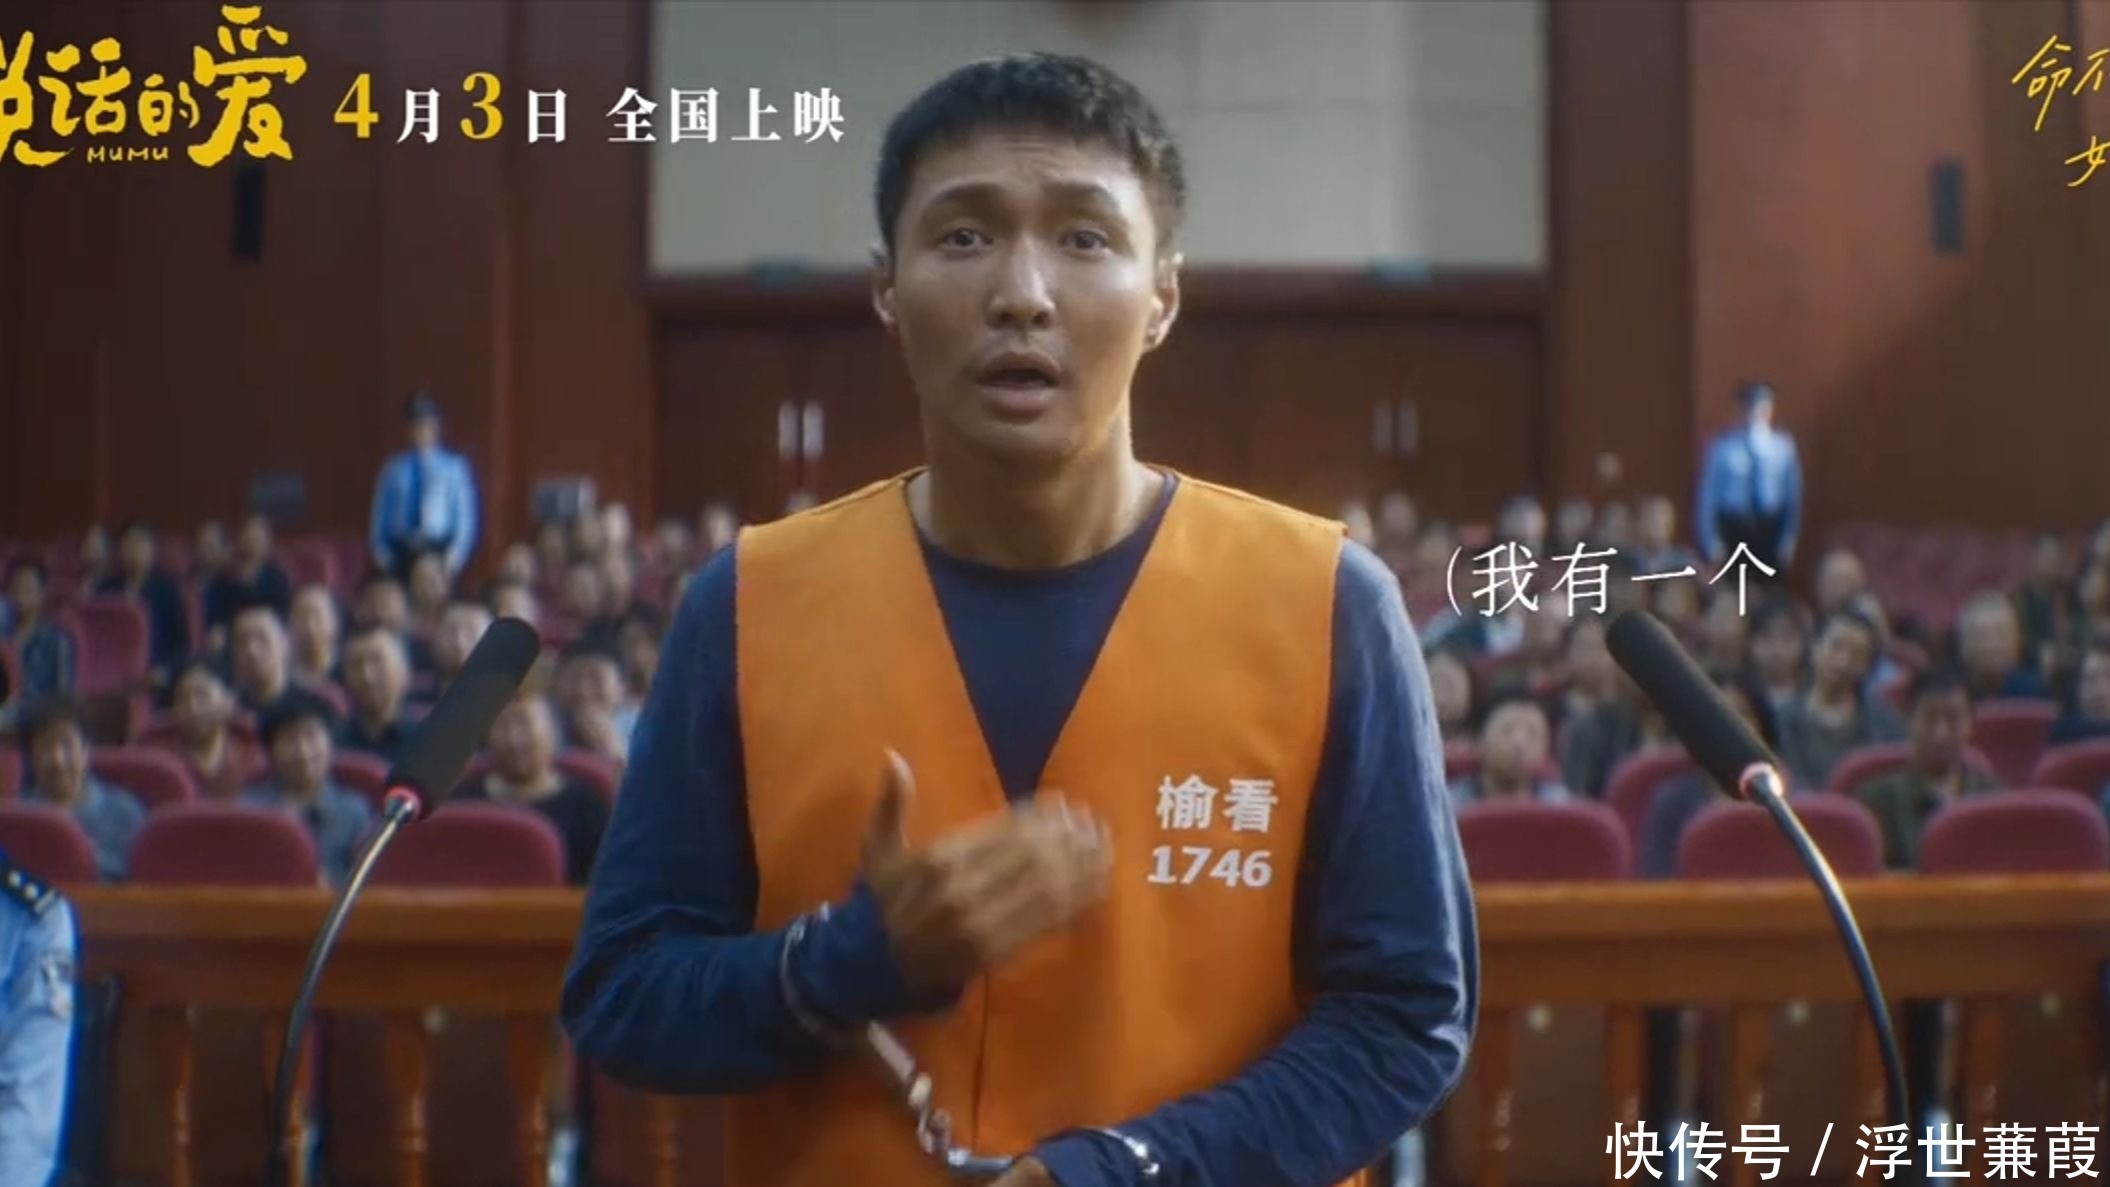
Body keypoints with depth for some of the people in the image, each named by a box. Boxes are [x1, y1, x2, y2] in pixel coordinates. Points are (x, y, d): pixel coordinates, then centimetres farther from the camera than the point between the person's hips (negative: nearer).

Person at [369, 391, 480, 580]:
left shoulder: (455, 467, 3)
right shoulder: (393, 469, 9)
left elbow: (466, 517, 2)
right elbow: (379, 519, 12)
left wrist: (455, 556, -8)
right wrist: (382, 556, 1)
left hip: (440, 553, -2)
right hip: (399, 556, 2)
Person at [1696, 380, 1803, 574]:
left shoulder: (1784, 446, 3)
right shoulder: (1723, 446, -5)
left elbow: (1793, 494, 7)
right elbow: (1708, 495, -3)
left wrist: (1789, 538, 3)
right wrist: (1711, 541, -6)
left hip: (1771, 530, 2)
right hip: (1733, 531, -2)